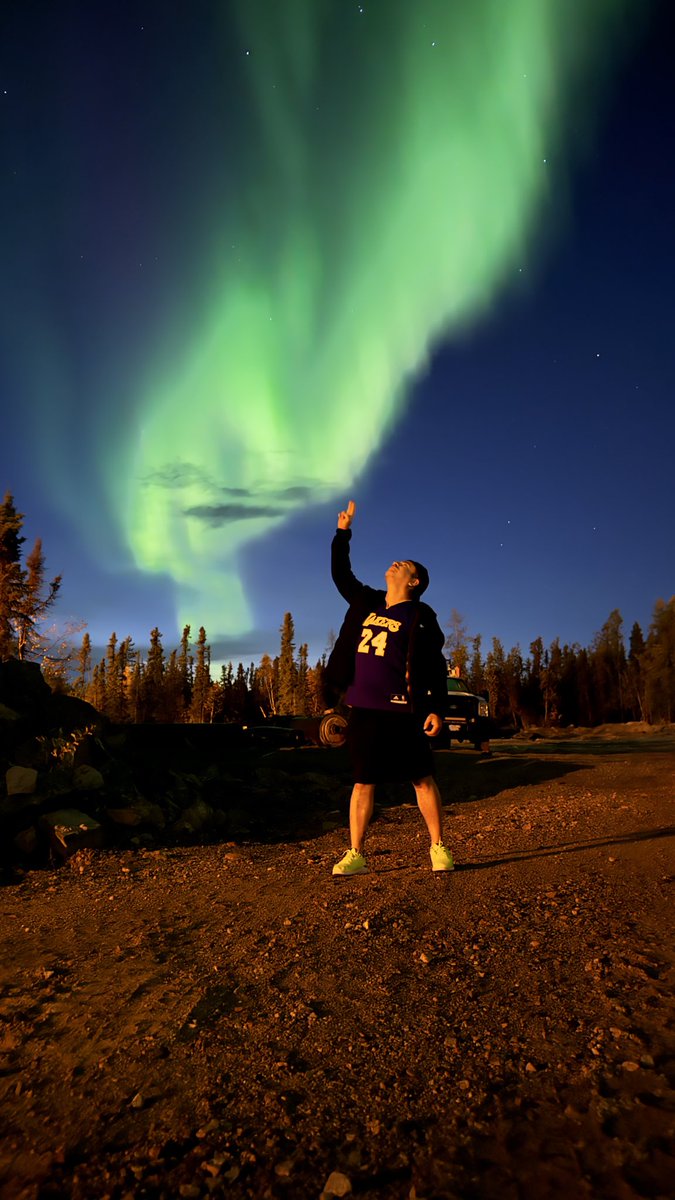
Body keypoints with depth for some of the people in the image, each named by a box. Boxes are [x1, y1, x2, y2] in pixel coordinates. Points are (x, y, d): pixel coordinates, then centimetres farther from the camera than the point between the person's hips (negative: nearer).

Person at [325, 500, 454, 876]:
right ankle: (356, 855, 15)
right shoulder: (366, 602, 15)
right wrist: (343, 531, 21)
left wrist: (437, 710, -13)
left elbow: (437, 668, -4)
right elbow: (341, 574, 24)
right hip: (363, 709, 5)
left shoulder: (420, 617, 0)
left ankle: (439, 847, 18)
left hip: (402, 713, -5)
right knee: (363, 782, 8)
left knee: (423, 779, 3)